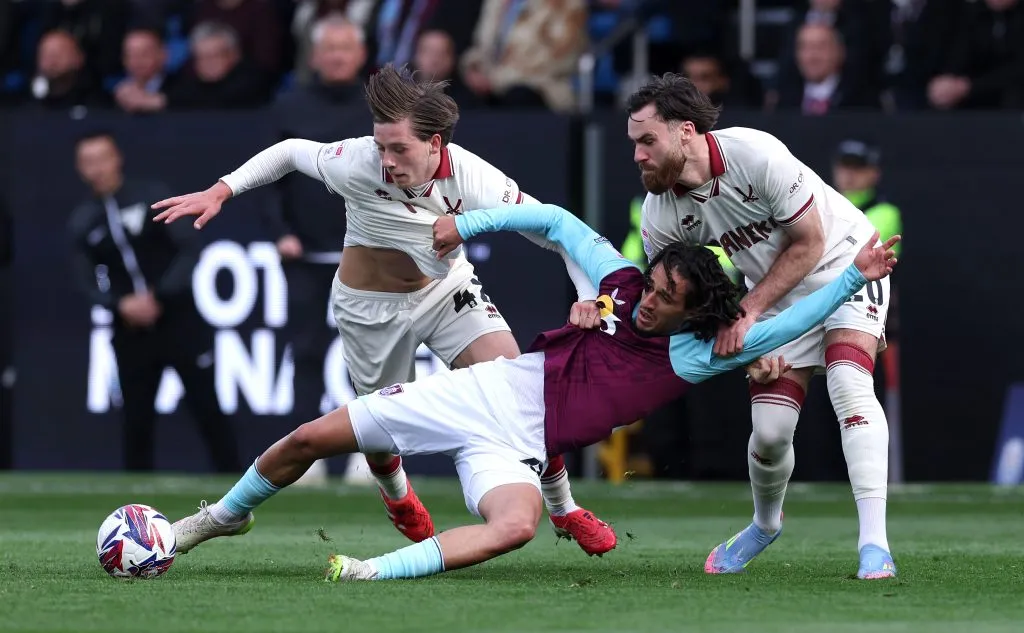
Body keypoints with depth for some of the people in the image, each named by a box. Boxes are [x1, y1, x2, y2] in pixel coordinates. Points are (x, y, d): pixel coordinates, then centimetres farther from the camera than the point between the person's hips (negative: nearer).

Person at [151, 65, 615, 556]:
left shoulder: (470, 176, -30)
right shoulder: (358, 163, -31)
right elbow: (291, 152, -12)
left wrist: (593, 297, -40)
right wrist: (219, 192, -14)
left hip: (449, 289, 1)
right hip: (372, 306, -1)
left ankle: (564, 511, 7)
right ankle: (398, 496, 48)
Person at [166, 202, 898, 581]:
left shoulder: (695, 357, -5)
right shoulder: (621, 280, 3)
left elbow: (780, 328, -13)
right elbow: (555, 219, 14)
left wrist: (852, 277, -21)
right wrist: (467, 224, 9)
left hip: (518, 446, -2)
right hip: (487, 392, 2)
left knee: (516, 526, -39)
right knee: (310, 439, 0)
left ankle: (374, 572, -41)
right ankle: (228, 513, 26)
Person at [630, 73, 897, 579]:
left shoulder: (756, 154, -30)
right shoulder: (659, 215, -15)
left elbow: (809, 243, -21)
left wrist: (748, 310, -24)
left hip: (843, 260, -4)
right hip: (773, 293, 4)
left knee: (848, 383, -27)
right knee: (770, 429, -8)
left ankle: (874, 544, -29)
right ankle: (765, 524, 26)